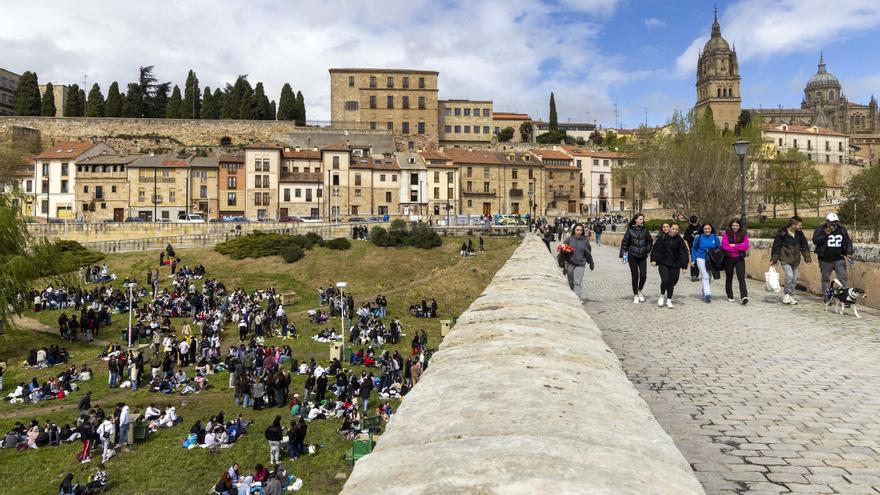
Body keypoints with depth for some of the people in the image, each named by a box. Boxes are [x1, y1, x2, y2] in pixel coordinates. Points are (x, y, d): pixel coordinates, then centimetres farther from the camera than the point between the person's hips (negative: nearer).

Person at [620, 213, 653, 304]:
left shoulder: (645, 230, 3)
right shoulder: (630, 230, -3)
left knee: (643, 275, -4)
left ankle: (639, 291, 23)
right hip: (632, 256, -2)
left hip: (642, 256, 2)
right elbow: (624, 242, 1)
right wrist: (623, 254, -5)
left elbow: (650, 241, 15)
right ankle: (635, 295, 16)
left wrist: (648, 250, 3)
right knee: (635, 276, 3)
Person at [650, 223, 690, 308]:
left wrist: (684, 265, -7)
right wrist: (654, 260, -6)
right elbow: (656, 249, 1)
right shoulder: (662, 238, -3)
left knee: (672, 282, 3)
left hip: (675, 265, 2)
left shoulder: (679, 240, -1)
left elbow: (684, 253, -1)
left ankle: (668, 300, 21)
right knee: (665, 280, -15)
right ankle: (662, 296, 12)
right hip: (663, 263, -1)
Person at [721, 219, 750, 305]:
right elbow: (724, 246, -12)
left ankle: (744, 297, -21)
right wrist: (739, 248, -11)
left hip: (740, 259, 0)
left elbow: (746, 246, -7)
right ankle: (730, 297, 23)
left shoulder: (743, 235, 5)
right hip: (729, 259, 0)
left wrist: (734, 245, -13)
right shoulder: (726, 234, 1)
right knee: (729, 278, 11)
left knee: (741, 278, -11)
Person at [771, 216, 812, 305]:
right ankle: (786, 295, 0)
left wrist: (807, 258, 4)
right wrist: (773, 259, -6)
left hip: (795, 260, 5)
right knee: (789, 275, -18)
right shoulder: (782, 233, -15)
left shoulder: (800, 233, 0)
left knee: (794, 278, 8)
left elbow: (804, 246, 9)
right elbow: (776, 247, -9)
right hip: (785, 259, -5)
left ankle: (791, 296, 21)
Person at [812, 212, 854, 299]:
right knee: (826, 279, 8)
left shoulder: (842, 229, 6)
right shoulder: (820, 229, -3)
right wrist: (826, 234, -21)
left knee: (843, 279, -4)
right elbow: (815, 241, -13)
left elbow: (848, 242, 11)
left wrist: (849, 253, -2)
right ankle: (826, 298, 18)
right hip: (825, 260, -2)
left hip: (839, 260, 2)